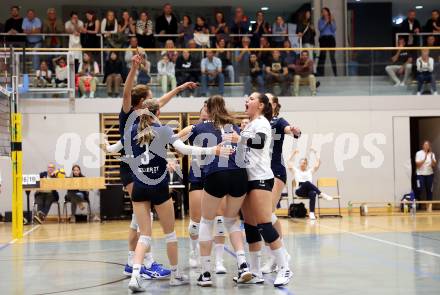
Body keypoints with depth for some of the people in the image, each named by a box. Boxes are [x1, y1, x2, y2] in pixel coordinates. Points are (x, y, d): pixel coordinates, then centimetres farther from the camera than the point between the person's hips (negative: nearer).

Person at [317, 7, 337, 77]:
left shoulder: (332, 20, 11)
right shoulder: (320, 21, 10)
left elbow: (334, 29, 0)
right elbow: (320, 29, -5)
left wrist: (331, 22, -8)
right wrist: (326, 22, -8)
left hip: (331, 38, 1)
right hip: (323, 38, -1)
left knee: (332, 55, -2)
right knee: (322, 55, -6)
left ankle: (335, 72, -1)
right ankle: (320, 72, -5)